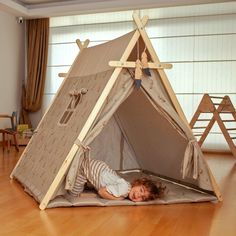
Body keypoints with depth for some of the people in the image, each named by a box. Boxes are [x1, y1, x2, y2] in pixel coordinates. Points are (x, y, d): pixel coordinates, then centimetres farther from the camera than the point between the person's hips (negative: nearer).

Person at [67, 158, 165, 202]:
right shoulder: (124, 188, -33)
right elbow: (102, 192, -24)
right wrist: (118, 199, -21)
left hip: (98, 166, 6)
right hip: (87, 166, -6)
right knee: (73, 195, -2)